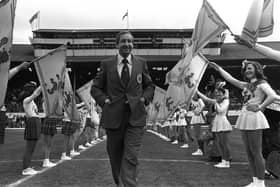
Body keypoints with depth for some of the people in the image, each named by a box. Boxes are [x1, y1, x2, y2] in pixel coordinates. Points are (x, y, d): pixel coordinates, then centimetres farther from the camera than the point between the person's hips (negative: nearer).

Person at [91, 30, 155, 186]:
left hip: (135, 117, -1)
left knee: (131, 159, -10)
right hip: (113, 117, 1)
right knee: (115, 157, 14)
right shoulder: (107, 64, 4)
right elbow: (95, 88, 11)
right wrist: (104, 100, -5)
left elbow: (150, 86, 17)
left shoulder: (141, 63, 7)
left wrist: (144, 99, 0)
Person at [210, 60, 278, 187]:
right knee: (249, 152, 10)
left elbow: (273, 96, -18)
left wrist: (259, 107, -16)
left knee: (256, 152, -5)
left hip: (254, 118, -8)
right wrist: (218, 68, 23)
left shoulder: (261, 83, -2)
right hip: (244, 118, 8)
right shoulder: (246, 85, 18)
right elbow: (229, 79, 22)